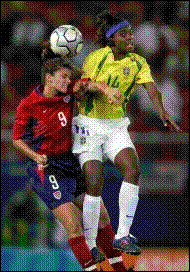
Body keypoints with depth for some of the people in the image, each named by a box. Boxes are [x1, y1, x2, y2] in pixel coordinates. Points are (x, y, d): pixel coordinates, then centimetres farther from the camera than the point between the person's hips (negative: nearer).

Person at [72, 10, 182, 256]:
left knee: (133, 170, -18)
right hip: (90, 125, -4)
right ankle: (89, 244, 4)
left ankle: (122, 235, -13)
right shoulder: (96, 58, -11)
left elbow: (152, 89, -17)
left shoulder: (137, 63, -2)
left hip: (117, 126, 4)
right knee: (94, 184, -10)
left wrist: (163, 112, -34)